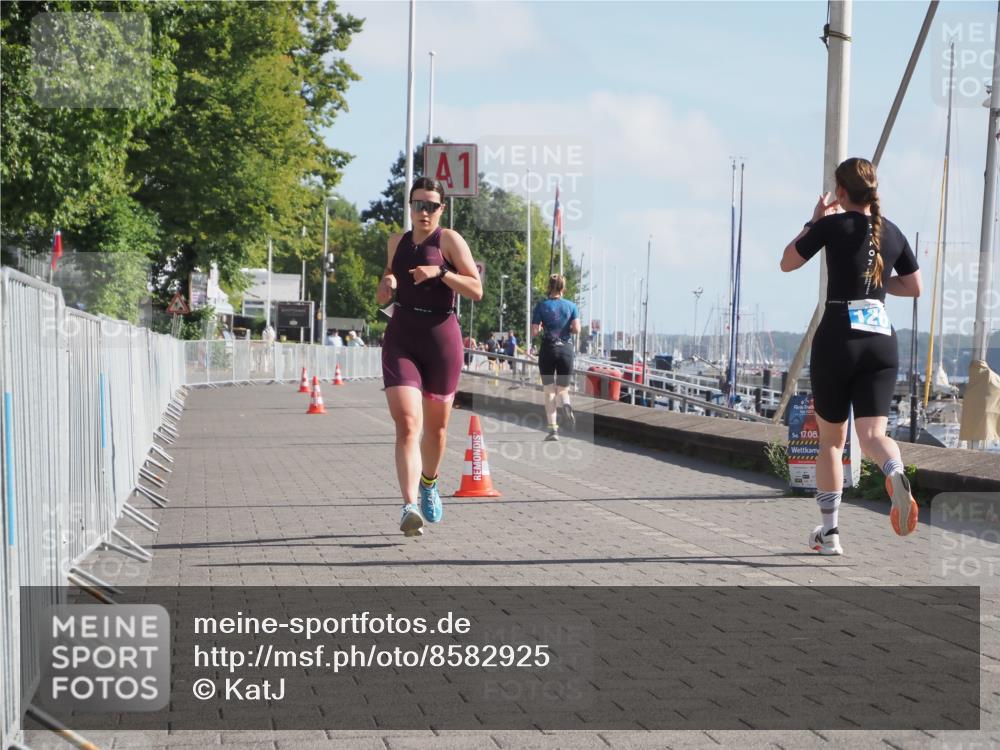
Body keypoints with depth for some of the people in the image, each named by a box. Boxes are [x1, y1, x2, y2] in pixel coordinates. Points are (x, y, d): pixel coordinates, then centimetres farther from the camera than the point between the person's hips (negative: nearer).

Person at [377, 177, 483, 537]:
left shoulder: (449, 240, -2)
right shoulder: (397, 241, 11)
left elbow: (476, 290, -10)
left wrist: (439, 272, -21)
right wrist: (387, 283, 4)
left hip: (442, 339, -2)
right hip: (401, 341, 2)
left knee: (435, 427, 13)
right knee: (406, 424, -16)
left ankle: (429, 484, 43)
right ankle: (410, 508, -26)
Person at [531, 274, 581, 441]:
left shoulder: (541, 306, 0)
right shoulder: (571, 306, 4)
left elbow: (534, 333, -6)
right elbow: (577, 329, -5)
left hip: (547, 349, -1)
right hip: (566, 349, 1)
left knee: (550, 391, 5)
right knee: (563, 389, 11)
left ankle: (553, 429, -5)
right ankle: (565, 404, -25)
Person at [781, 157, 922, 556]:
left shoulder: (833, 225, -4)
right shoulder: (893, 232, 10)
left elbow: (787, 262, 7)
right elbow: (914, 287, 19)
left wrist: (814, 220, 15)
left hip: (837, 339, -3)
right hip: (882, 341, 3)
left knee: (831, 440, 11)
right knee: (873, 433, -4)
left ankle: (828, 531, 14)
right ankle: (895, 474, -40)